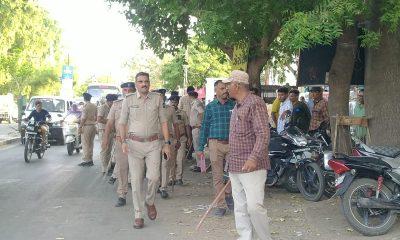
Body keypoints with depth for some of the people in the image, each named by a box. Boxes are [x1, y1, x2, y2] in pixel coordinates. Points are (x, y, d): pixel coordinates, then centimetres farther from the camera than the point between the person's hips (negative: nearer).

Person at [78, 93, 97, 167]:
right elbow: (96, 117, 14)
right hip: (93, 126, 7)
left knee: (85, 144, -4)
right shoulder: (94, 106, 11)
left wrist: (80, 126, -12)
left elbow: (84, 118, -14)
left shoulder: (86, 106, -10)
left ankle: (86, 160, -4)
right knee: (91, 144, 12)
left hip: (86, 126, -7)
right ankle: (90, 160, 15)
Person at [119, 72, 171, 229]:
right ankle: (138, 215, 10)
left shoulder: (157, 98, 5)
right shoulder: (128, 100, 3)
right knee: (136, 180, 0)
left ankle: (150, 202, 20)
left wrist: (167, 143, 3)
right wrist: (123, 142, -8)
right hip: (134, 144, 0)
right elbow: (122, 123, 6)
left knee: (154, 177, -11)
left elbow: (163, 122, 8)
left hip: (153, 143, 0)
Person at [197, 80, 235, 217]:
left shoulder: (234, 105, 6)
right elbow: (204, 127, 8)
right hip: (215, 144, 0)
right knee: (217, 176, 2)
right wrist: (200, 147, 5)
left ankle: (228, 194, 28)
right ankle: (220, 205, 11)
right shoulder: (210, 106, 6)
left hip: (232, 144, 0)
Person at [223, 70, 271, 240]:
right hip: (235, 167, 9)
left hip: (252, 167, -9)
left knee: (254, 206, -13)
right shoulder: (237, 107, 19)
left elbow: (263, 134, -20)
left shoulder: (255, 103, -11)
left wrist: (254, 158, -29)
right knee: (240, 208, 10)